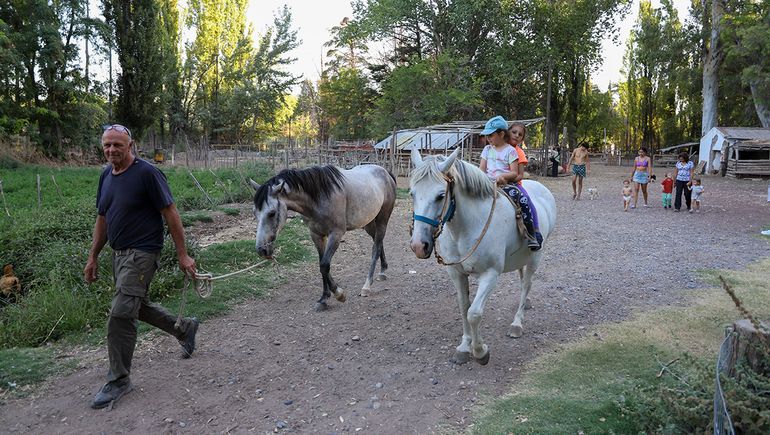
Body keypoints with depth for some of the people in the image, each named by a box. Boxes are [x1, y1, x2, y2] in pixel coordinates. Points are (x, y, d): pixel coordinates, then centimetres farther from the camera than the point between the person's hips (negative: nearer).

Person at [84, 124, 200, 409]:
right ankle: (184, 328, 40)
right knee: (137, 306, 18)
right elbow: (103, 219, 17)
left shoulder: (147, 173, -15)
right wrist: (93, 256, 16)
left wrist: (182, 255, -15)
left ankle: (119, 380, 7)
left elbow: (170, 214, -15)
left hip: (142, 253, -8)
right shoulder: (106, 176, 8)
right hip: (119, 253, 8)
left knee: (121, 314, -9)